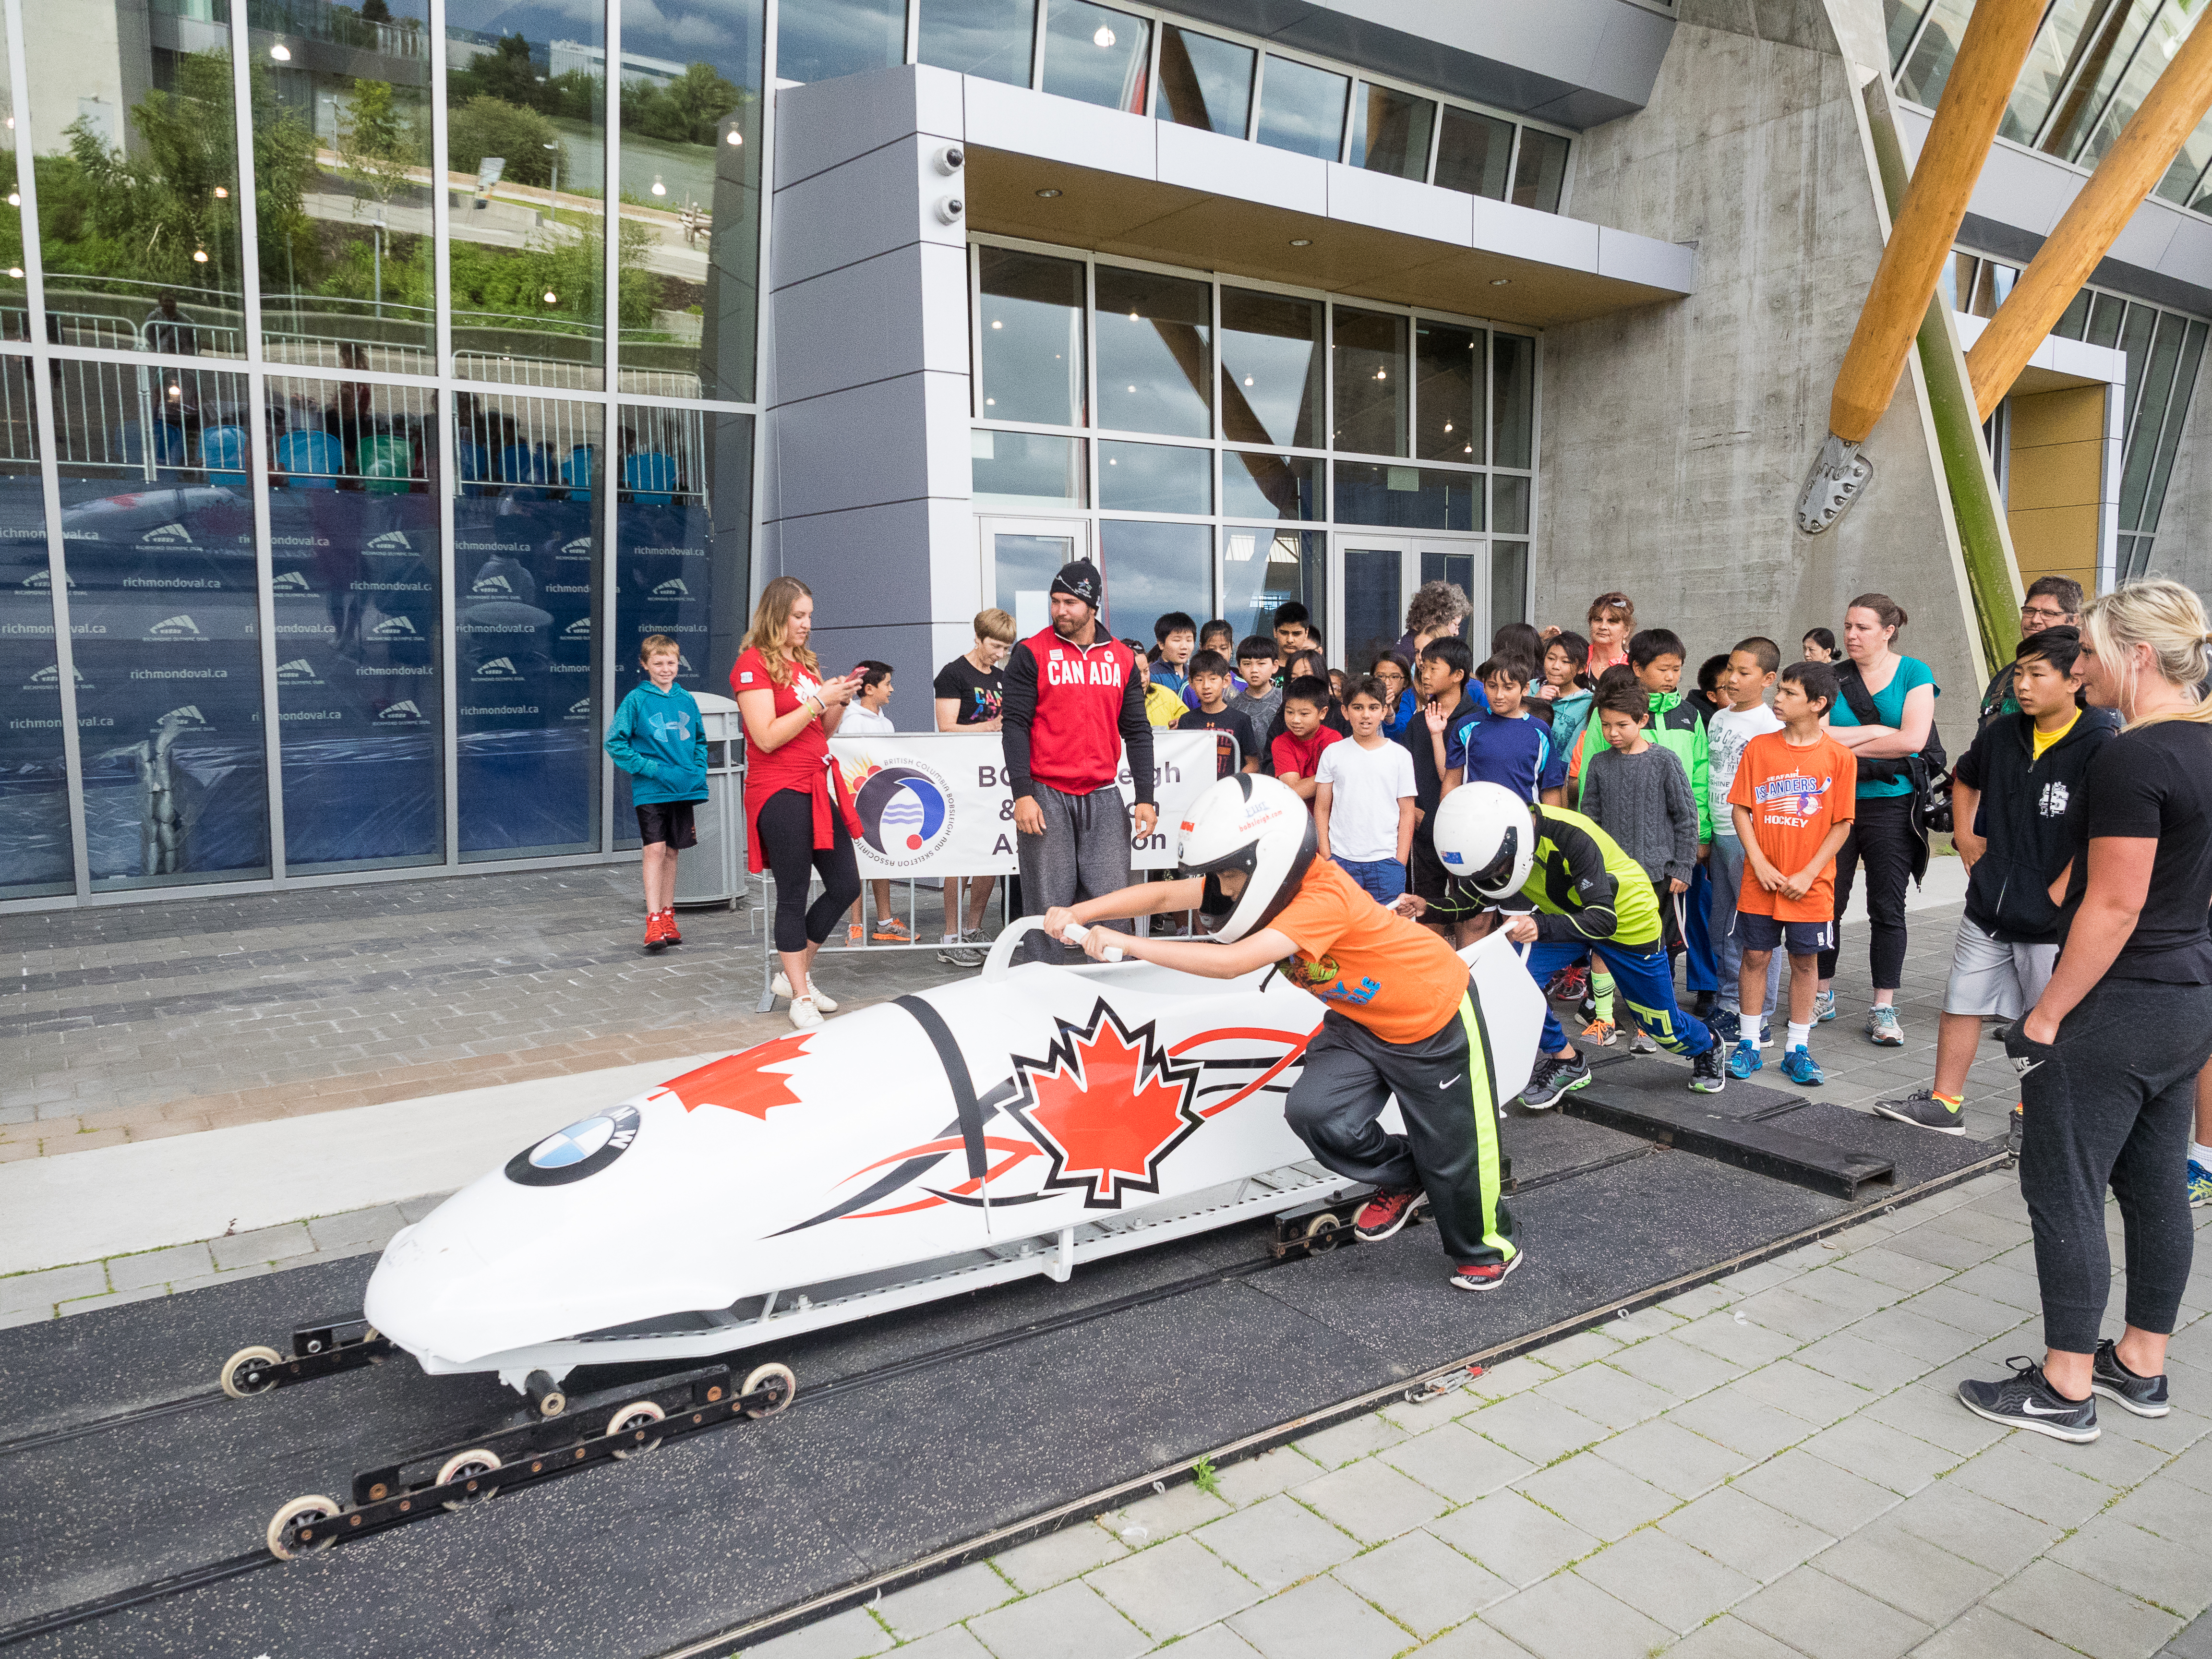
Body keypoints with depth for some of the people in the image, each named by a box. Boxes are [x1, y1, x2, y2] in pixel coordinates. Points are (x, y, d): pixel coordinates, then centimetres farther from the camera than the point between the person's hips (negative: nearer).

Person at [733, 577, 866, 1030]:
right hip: (780, 793, -8)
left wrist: (841, 701, 3)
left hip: (819, 787, 8)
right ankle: (801, 999, 11)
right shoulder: (753, 663, -8)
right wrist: (819, 700, -15)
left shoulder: (805, 662, 17)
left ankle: (794, 975, 23)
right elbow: (768, 737, -17)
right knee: (794, 896, 0)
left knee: (846, 885, 7)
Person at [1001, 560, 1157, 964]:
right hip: (1045, 797, -3)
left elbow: (1138, 731, 12)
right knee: (1049, 907, 1)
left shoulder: (1122, 659, 10)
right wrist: (1022, 795, -11)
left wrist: (1145, 798, 6)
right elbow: (1014, 725, -3)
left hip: (1103, 799, 3)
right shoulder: (1032, 653, 0)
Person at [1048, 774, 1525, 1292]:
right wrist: (1078, 913, -25)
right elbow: (1163, 895, -13)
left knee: (1452, 1155, 6)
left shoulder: (1325, 898, -37)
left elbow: (1232, 963, -45)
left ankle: (1490, 1245, 37)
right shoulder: (1262, 878, -14)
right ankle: (1402, 1180, 16)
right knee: (1313, 1112, -13)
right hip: (1359, 1018, 7)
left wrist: (1127, 943, -42)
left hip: (1434, 1022, -7)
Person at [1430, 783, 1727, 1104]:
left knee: (1663, 1027, 10)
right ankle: (1566, 1062, 3)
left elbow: (1604, 919, -44)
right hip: (1564, 916, 5)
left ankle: (1706, 1047, 48)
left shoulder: (1572, 838, -41)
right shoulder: (1499, 836, -23)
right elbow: (1470, 900, -11)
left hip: (1626, 918, -5)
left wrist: (1541, 927, -60)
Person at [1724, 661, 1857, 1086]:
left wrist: (1808, 874, -10)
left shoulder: (1839, 756, -4)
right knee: (1755, 956, 6)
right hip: (1760, 881, 1)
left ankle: (1797, 1050, 19)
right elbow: (1740, 809, 1)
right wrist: (1759, 864, -9)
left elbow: (1842, 824, -3)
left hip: (1811, 886, -1)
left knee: (1805, 960, 7)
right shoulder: (1759, 748, 0)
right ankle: (1749, 1044, 18)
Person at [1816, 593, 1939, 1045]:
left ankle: (1884, 1009, 9)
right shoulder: (1833, 678, 6)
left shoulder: (1914, 673, 0)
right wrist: (1877, 730, -12)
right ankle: (1823, 995, 20)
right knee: (1827, 902, 6)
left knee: (1887, 909, 2)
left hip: (1892, 807, -2)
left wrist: (1846, 745, -8)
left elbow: (1913, 740, -13)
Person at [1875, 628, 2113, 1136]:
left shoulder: (2099, 746, -16)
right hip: (1987, 908, 6)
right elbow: (1965, 778, 25)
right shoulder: (2001, 734, 3)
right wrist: (1966, 837, 15)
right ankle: (1944, 1103, 21)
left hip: (2052, 921, -5)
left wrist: (2057, 894, -19)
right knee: (1962, 1003, 11)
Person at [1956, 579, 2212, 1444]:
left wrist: (2047, 1014, -17)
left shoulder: (2132, 759, -21)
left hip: (2118, 1007, -9)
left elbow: (2114, 907, -22)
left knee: (2064, 1191, 1)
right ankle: (2141, 1368, 29)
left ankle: (2065, 1390, 11)